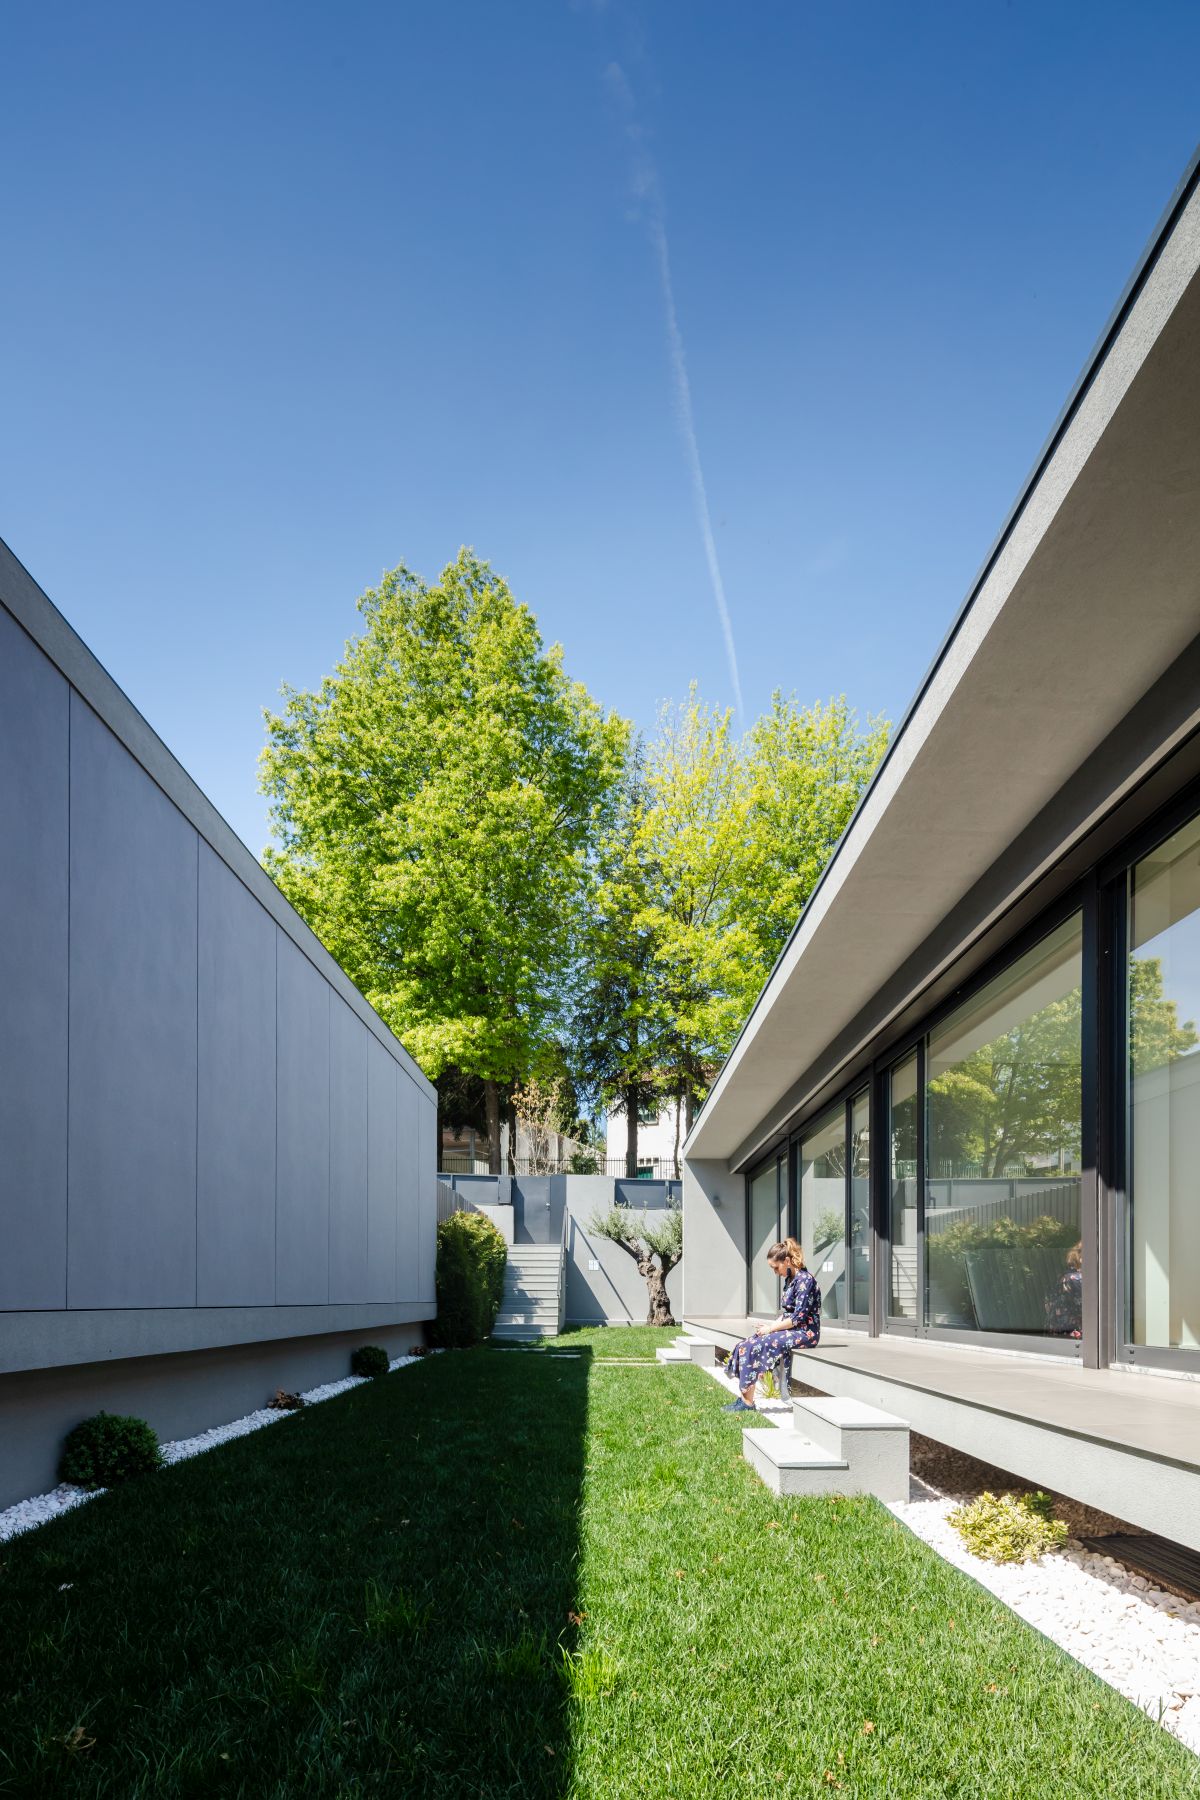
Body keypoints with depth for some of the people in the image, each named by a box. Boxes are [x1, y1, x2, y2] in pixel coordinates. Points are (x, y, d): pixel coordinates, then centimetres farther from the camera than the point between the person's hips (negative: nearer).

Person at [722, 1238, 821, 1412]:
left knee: (751, 1347, -20)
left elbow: (799, 1318, -19)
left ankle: (748, 1403, -13)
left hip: (805, 1333, -10)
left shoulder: (804, 1280, -14)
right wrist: (769, 1327, 1)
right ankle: (742, 1398, -9)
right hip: (791, 1330, 10)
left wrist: (771, 1329, -13)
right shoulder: (790, 1280, 15)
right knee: (744, 1345, -5)